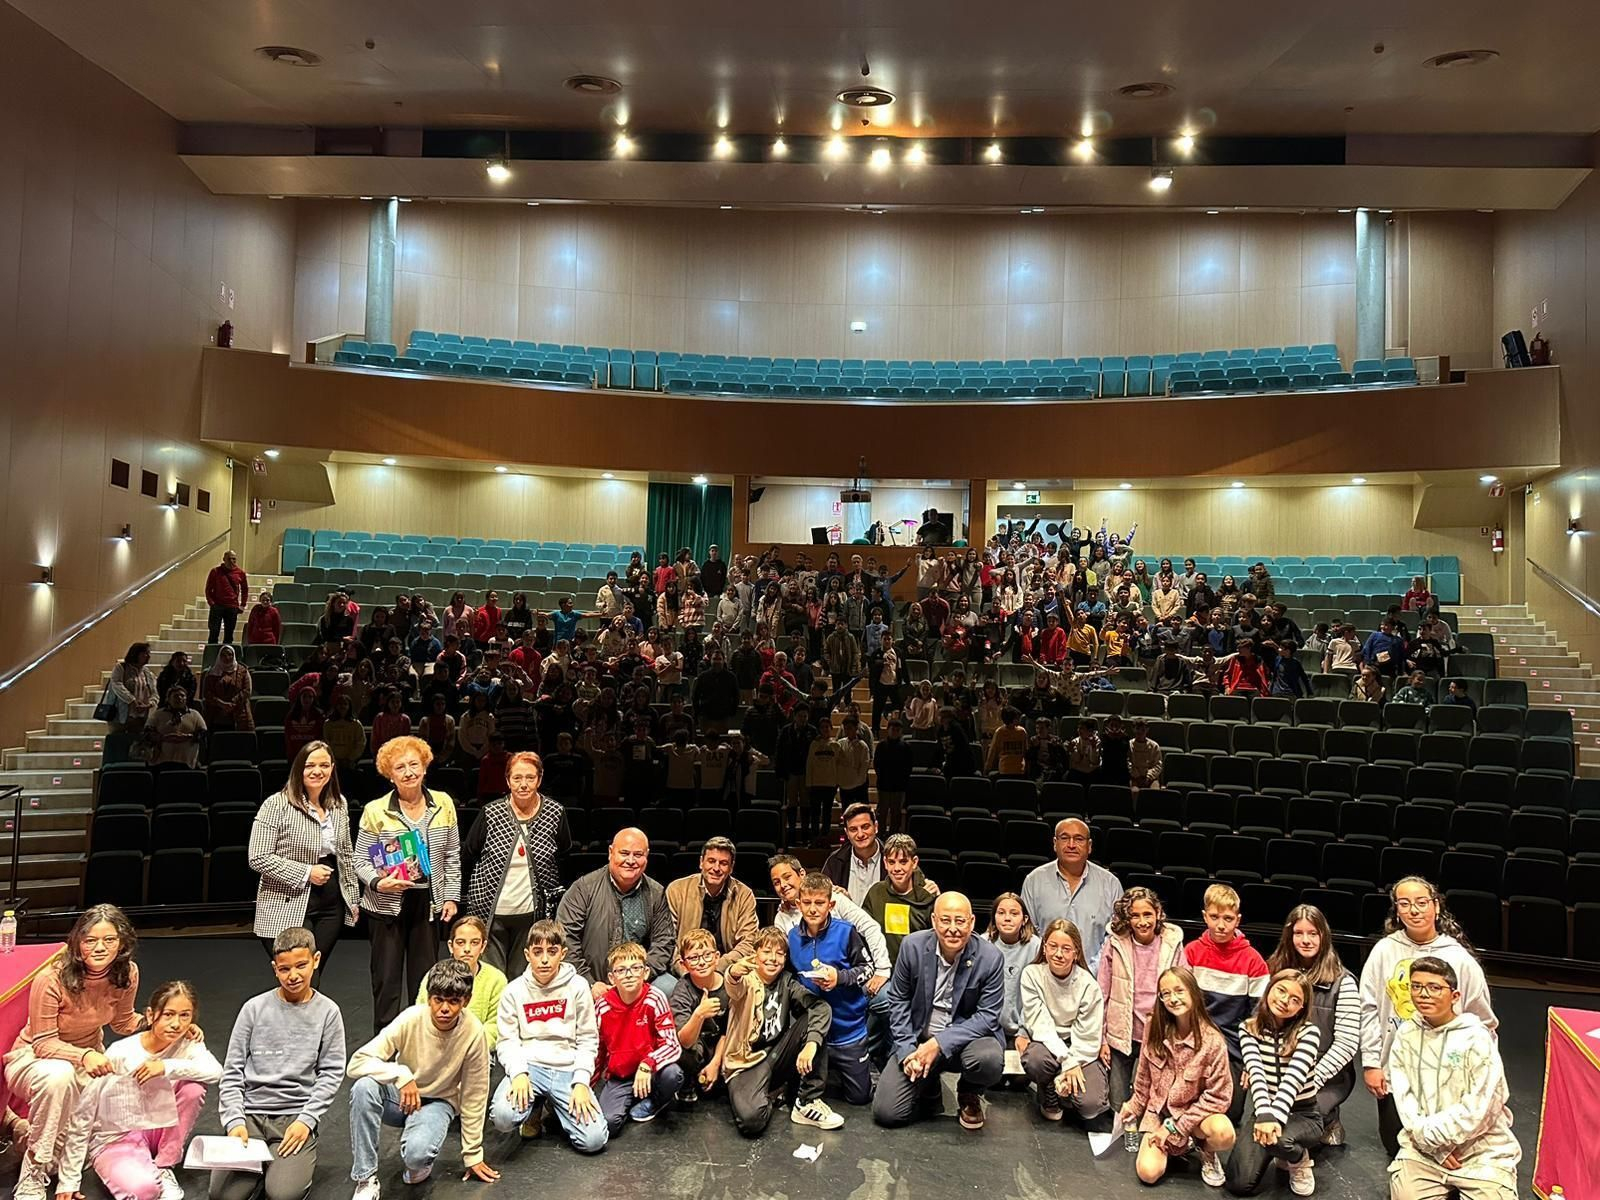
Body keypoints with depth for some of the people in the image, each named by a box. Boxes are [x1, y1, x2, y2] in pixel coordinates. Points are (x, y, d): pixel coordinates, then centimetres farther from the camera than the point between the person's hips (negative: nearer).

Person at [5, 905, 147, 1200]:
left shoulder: (127, 973, -14)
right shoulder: (51, 979, -28)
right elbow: (44, 1043, -22)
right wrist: (84, 1056, -41)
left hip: (90, 1056, 5)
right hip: (34, 1056, -5)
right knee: (59, 1076, -41)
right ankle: (33, 1176, -23)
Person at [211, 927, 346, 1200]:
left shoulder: (327, 1012, 0)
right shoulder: (255, 1008, 2)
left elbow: (331, 1074, 0)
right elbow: (232, 1072, 3)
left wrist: (306, 1120, -12)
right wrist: (235, 1120, -10)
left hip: (297, 1115, -1)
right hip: (251, 1112, 2)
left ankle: (298, 1161, 10)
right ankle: (260, 1165, 14)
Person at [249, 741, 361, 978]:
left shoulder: (338, 804, 9)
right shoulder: (277, 805, -11)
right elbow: (258, 859, -13)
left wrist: (353, 898, 16)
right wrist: (306, 873, -16)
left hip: (331, 907, 6)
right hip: (288, 910, -5)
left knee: (312, 979, 8)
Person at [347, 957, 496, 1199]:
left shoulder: (474, 1033, -24)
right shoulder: (410, 1020, -24)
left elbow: (473, 1096, -13)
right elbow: (357, 1062, -24)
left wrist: (472, 1154, -5)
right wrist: (401, 1075, -40)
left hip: (438, 1103, -1)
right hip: (401, 1095, 2)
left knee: (416, 1154, -34)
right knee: (364, 1087, -32)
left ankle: (419, 1160, 6)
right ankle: (366, 1179, -17)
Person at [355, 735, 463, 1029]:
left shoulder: (443, 803, 0)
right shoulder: (376, 810, -7)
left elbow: (452, 855, 7)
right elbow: (360, 860, -1)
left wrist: (451, 896, 4)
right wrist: (378, 883, -19)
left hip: (428, 902, 2)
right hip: (387, 905, -2)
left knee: (426, 978, 9)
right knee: (386, 979, 5)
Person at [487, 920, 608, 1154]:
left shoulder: (577, 987, 0)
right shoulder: (514, 990, 3)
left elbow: (587, 1040, 1)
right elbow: (506, 1041, 1)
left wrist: (581, 1082, -10)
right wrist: (518, 1073, -17)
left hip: (568, 1069, 0)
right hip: (529, 1066, 0)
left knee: (594, 1141, -17)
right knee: (503, 1117, -32)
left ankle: (555, 1106, 16)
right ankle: (534, 1108, 8)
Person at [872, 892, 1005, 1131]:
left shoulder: (990, 958, -15)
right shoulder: (912, 946, -10)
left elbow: (987, 1016, -14)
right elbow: (898, 1000, 2)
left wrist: (939, 1044, -23)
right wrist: (907, 1050, -10)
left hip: (965, 1038, -1)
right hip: (917, 1037, 1)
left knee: (989, 1060, -36)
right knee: (886, 1113, -12)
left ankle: (970, 1095, 3)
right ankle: (927, 1082, 23)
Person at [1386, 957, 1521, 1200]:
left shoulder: (1477, 1038, -9)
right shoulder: (1406, 1035, 3)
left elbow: (1480, 1108, -13)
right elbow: (1404, 1098, -1)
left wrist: (1430, 1134, -10)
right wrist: (1435, 1146, -11)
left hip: (1481, 1150, -3)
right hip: (1423, 1147, 3)